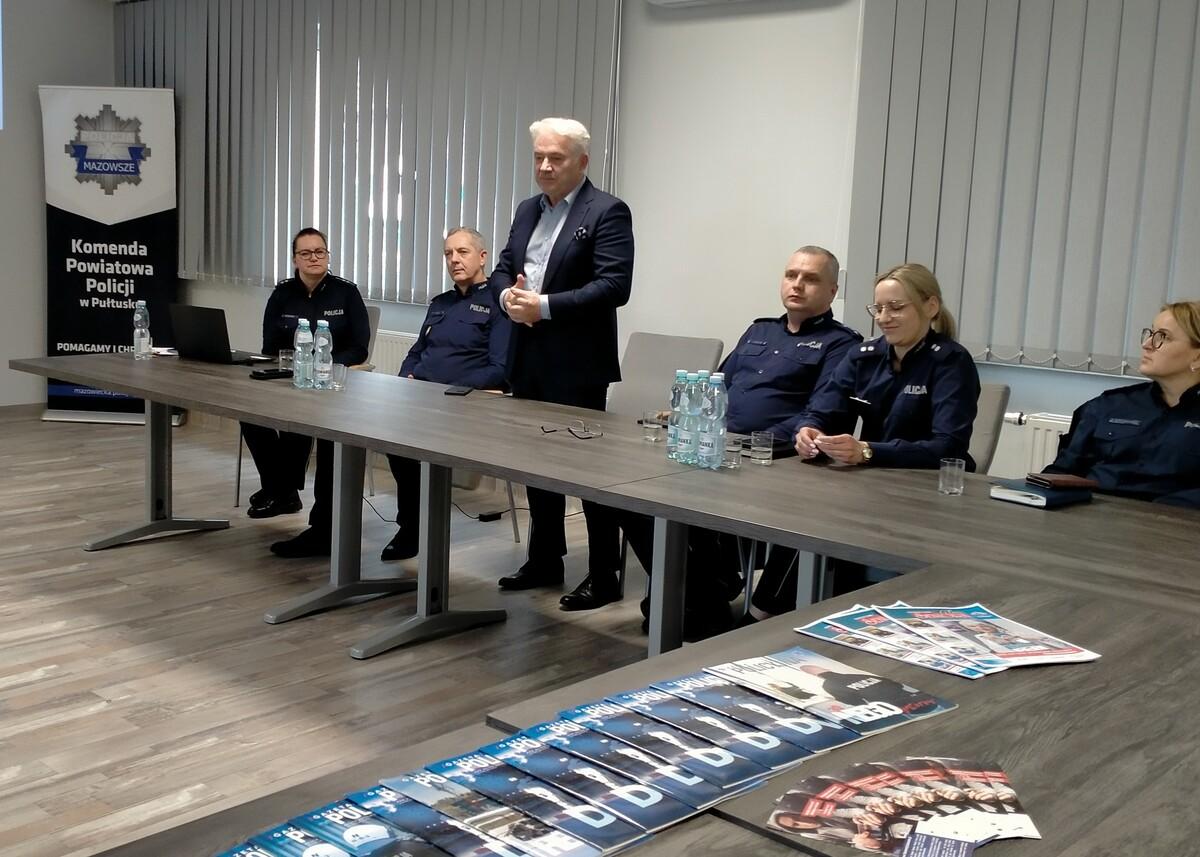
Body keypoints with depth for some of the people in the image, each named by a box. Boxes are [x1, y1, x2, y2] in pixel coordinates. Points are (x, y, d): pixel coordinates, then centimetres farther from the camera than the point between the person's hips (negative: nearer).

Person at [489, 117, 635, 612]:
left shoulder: (608, 213, -8)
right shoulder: (527, 210, 16)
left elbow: (614, 286, -18)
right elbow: (502, 270, 17)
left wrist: (545, 306, -21)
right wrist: (507, 295, -6)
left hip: (577, 364, -8)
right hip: (529, 361, 8)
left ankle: (603, 575, 8)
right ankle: (545, 560, 28)